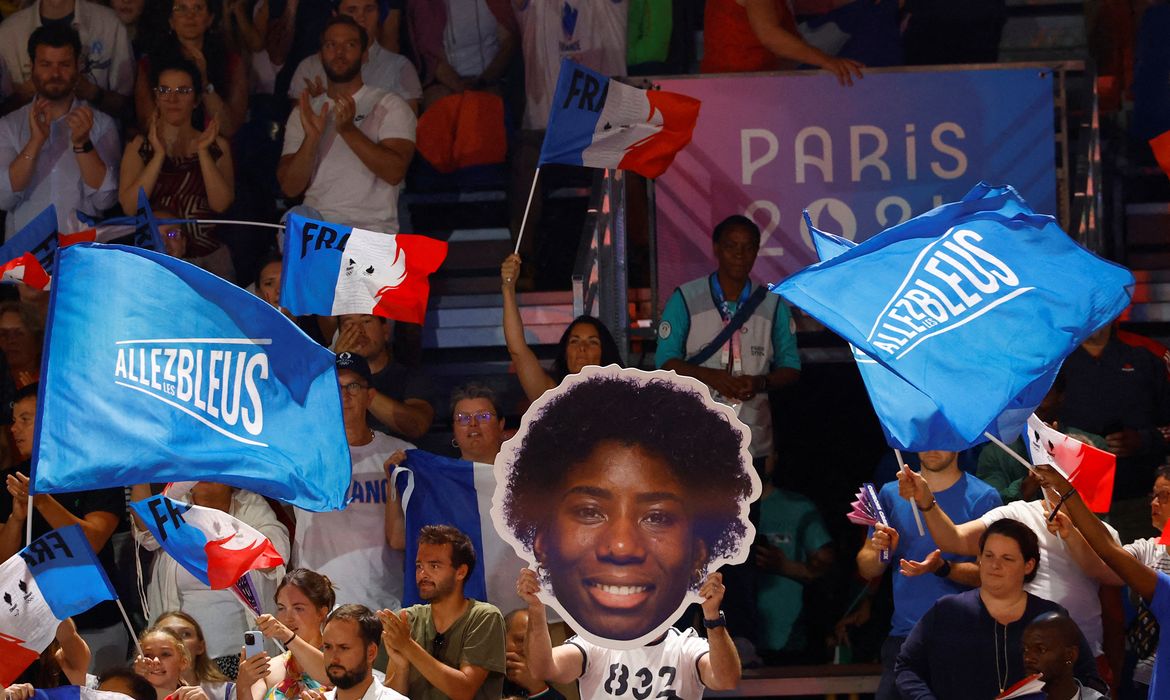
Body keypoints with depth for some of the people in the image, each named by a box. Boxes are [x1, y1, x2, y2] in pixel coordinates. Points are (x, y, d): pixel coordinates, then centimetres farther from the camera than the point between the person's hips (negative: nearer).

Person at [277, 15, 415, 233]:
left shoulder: (390, 106, 5)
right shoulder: (304, 113, 15)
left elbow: (395, 172, -10)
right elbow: (290, 187, 4)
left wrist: (349, 130, -21)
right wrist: (311, 137, -12)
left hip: (371, 229, -4)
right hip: (314, 226, 4)